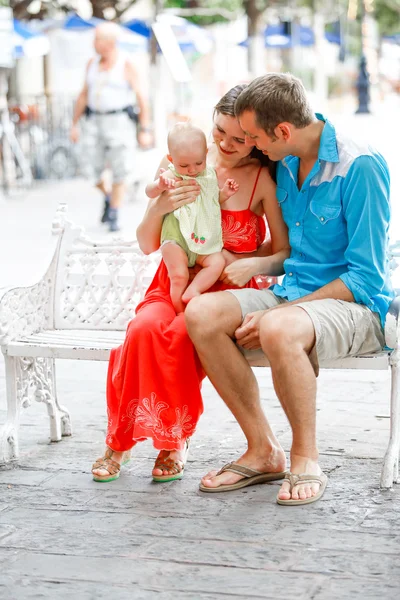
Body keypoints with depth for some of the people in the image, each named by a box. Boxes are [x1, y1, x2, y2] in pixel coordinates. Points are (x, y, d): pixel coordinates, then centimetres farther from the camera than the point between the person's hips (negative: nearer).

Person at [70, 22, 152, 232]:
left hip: (119, 121, -4)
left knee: (119, 172, -5)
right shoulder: (92, 64, 9)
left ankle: (113, 217, 4)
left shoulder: (126, 66, -6)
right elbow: (84, 95, 15)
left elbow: (141, 98, -7)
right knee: (91, 168, 0)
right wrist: (74, 124, 13)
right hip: (94, 121, 4)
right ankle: (107, 197, 28)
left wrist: (145, 130, -11)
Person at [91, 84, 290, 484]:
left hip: (225, 291, -2)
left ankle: (175, 442, -15)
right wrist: (160, 208, -16)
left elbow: (285, 254, -1)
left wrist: (253, 264, -22)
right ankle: (119, 441, -16)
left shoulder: (264, 180, -4)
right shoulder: (177, 165, 3)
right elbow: (147, 244, 5)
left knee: (184, 332, -35)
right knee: (145, 327, -32)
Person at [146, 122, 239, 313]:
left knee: (217, 262, -19)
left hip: (205, 242, 5)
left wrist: (224, 193, 4)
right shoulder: (171, 177, -4)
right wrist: (160, 185, -36)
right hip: (176, 239, -5)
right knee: (178, 276, -16)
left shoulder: (209, 175, 11)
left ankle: (192, 291, -22)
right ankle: (180, 313, -1)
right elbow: (150, 192, -14)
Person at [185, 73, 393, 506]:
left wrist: (274, 313, -21)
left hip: (356, 307, -7)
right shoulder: (284, 165, 8)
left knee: (279, 329, -38)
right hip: (292, 295, 8)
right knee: (202, 314, -16)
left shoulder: (360, 166, -16)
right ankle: (263, 449, -9)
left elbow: (364, 278, -18)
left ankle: (306, 459, -16)